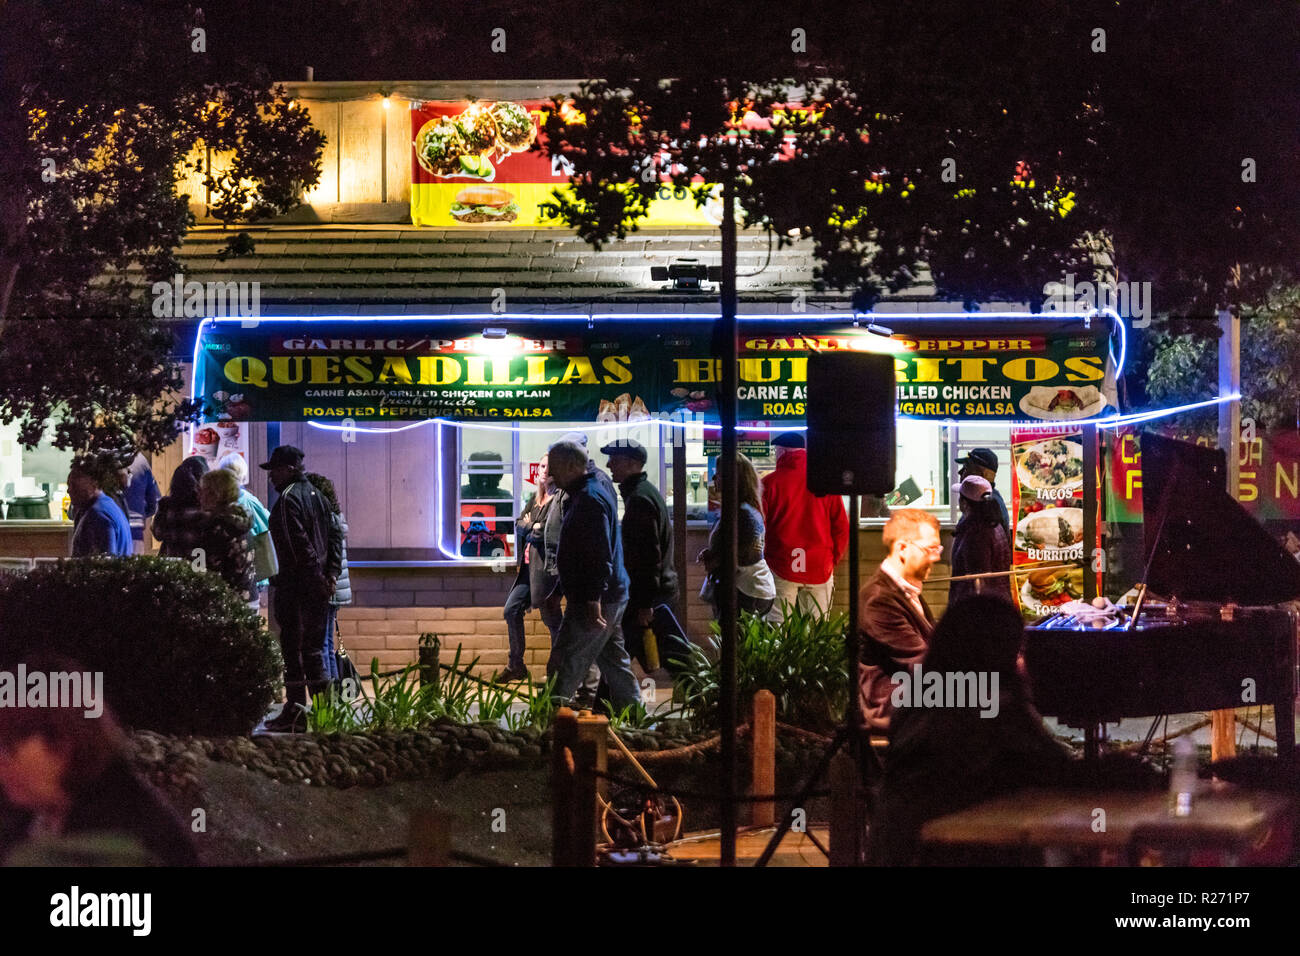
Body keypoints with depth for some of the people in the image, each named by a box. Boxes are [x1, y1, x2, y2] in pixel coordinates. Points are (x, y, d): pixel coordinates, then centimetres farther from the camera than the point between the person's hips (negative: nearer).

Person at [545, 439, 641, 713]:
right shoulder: (588, 494, 16)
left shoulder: (589, 499, -18)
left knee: (565, 668, -7)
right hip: (610, 598, 11)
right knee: (615, 664, 14)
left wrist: (593, 599, -25)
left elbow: (599, 556, -24)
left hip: (594, 601, -11)